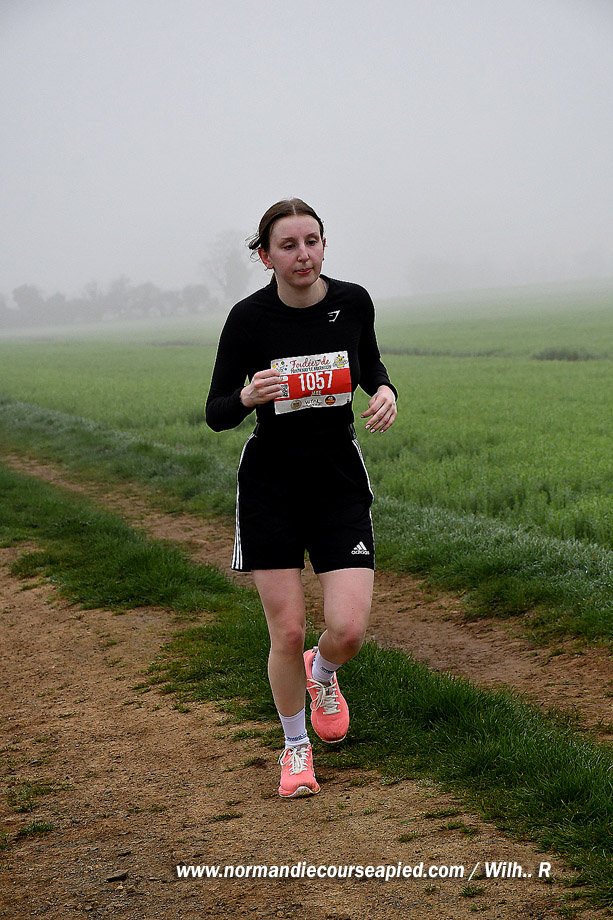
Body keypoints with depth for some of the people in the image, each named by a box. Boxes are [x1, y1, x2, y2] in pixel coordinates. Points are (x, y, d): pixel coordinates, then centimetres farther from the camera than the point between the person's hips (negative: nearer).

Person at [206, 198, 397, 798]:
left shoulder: (353, 302, -4)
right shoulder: (249, 317, -10)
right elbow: (216, 415, -4)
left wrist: (384, 391, -6)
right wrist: (248, 396, -26)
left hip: (340, 480, 2)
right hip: (270, 483, -1)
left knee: (349, 630, -9)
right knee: (287, 633, -2)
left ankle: (322, 674, 29)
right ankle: (295, 747, 23)